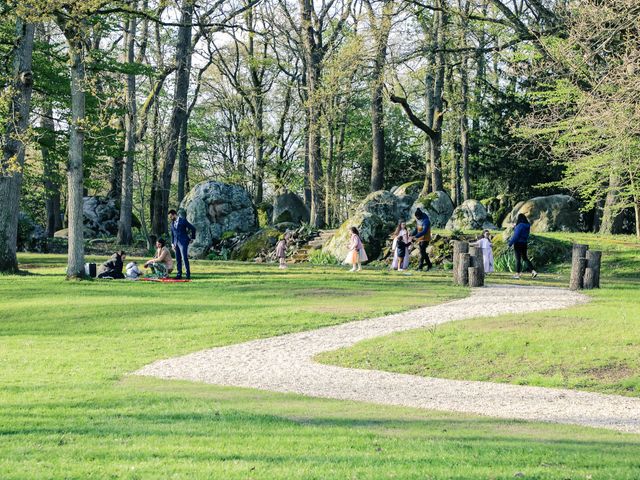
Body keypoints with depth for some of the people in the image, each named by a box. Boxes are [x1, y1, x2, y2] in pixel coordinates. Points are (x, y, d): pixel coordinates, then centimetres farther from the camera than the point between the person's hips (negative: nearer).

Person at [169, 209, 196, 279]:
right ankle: (179, 274, 7)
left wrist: (192, 238, 2)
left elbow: (193, 228, -3)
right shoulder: (172, 223, 13)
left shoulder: (183, 220, -6)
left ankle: (188, 274, -7)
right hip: (176, 243, 6)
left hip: (183, 242, -6)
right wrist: (172, 244, 7)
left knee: (185, 258, -10)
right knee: (178, 259, 4)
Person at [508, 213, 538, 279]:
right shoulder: (527, 226, 6)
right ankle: (533, 271, 4)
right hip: (524, 244, 7)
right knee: (525, 258, 16)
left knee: (518, 259, 1)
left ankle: (517, 274, 6)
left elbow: (516, 236, -19)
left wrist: (510, 243, -10)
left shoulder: (520, 226, -18)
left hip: (518, 244, -7)